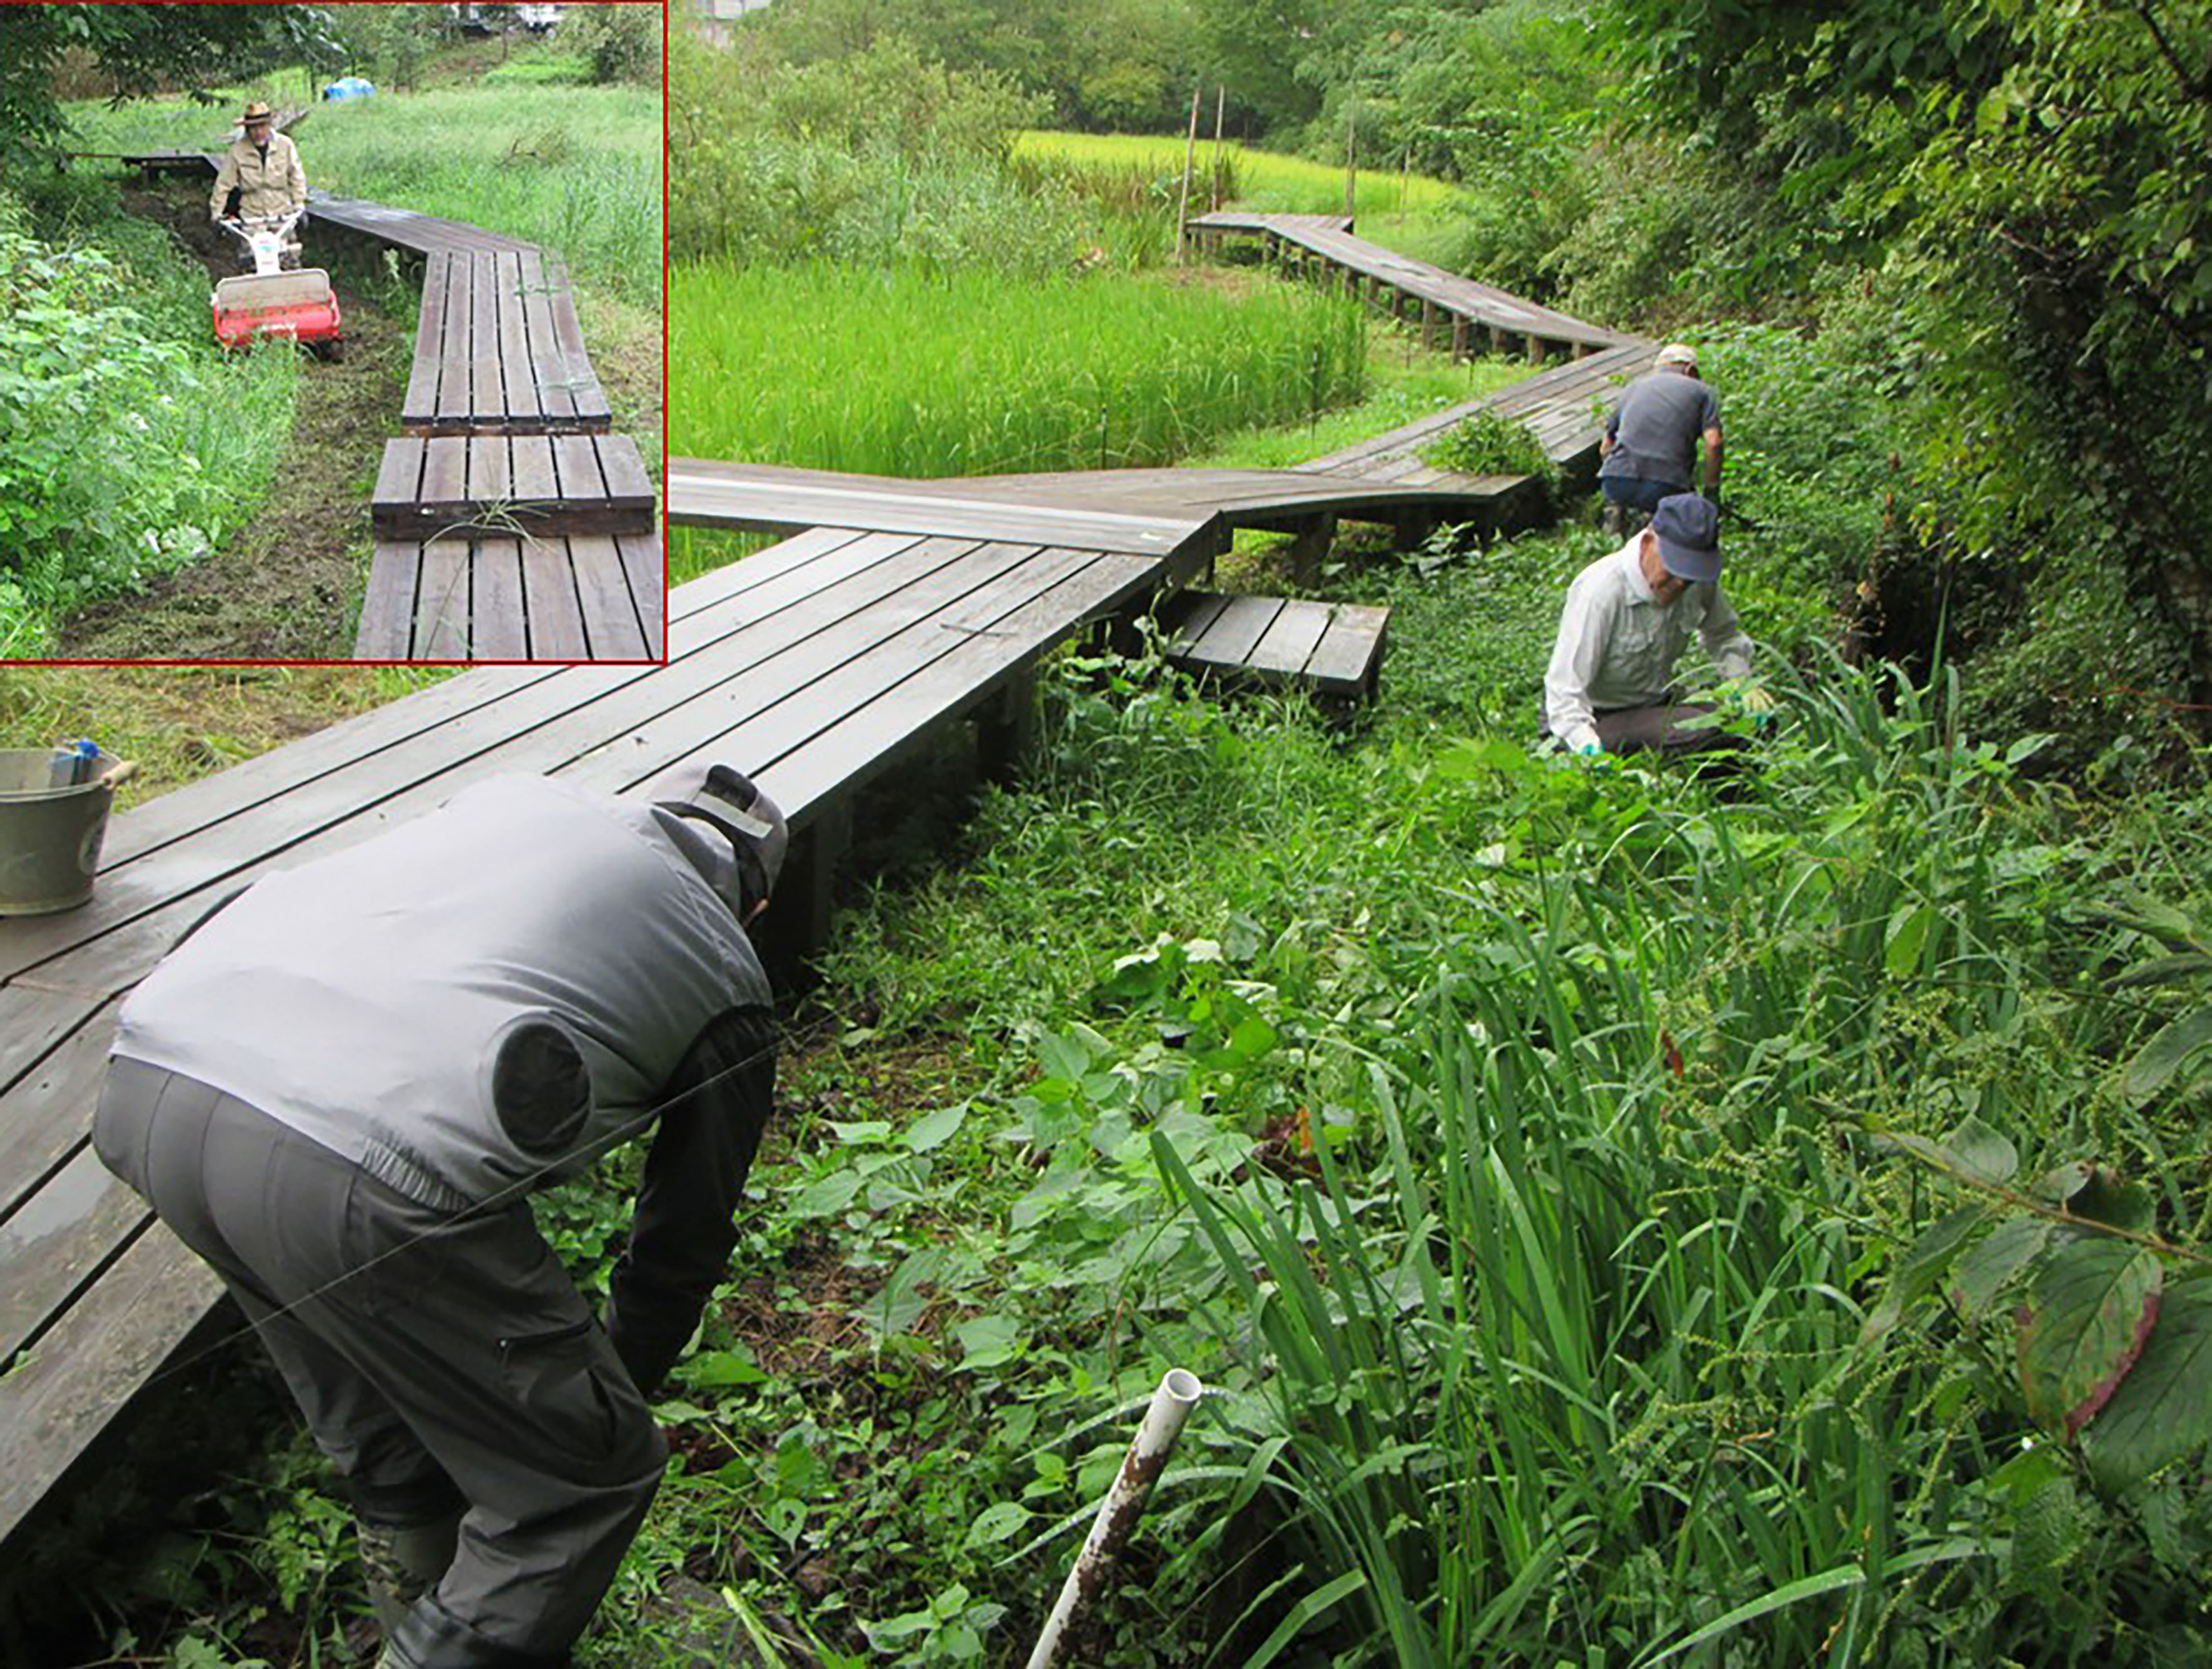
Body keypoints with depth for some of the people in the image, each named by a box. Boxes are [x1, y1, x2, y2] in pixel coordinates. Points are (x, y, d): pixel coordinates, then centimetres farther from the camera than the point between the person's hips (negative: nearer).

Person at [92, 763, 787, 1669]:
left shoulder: (518, 795, 28)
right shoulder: (728, 984, 18)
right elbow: (685, 1238, 26)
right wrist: (619, 1382, 45)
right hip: (354, 1173, -7)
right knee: (586, 1470, 15)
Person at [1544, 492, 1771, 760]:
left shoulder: (1697, 581, -4)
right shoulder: (1600, 591, -26)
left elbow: (1724, 634, 19)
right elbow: (1565, 688, -28)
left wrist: (1743, 681, 0)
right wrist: (1587, 745, -44)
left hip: (1658, 704, 8)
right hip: (1601, 719, -8)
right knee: (1699, 732, -30)